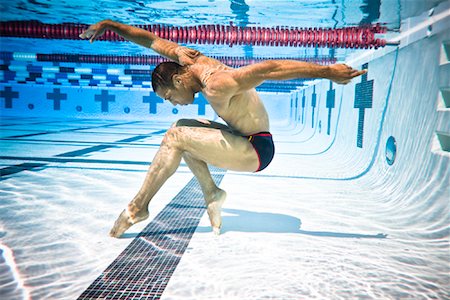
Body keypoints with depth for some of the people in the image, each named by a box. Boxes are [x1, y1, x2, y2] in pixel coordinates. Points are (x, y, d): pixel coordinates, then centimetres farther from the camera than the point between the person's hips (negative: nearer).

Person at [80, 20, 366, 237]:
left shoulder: (217, 86, -24)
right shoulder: (191, 60, 2)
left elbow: (269, 68, -30)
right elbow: (153, 40, 10)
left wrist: (327, 71, -31)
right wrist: (108, 24, 15)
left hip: (256, 151, -9)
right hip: (244, 141, 10)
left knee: (175, 137, -16)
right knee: (182, 129, 12)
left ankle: (138, 207, -5)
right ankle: (212, 192, 7)